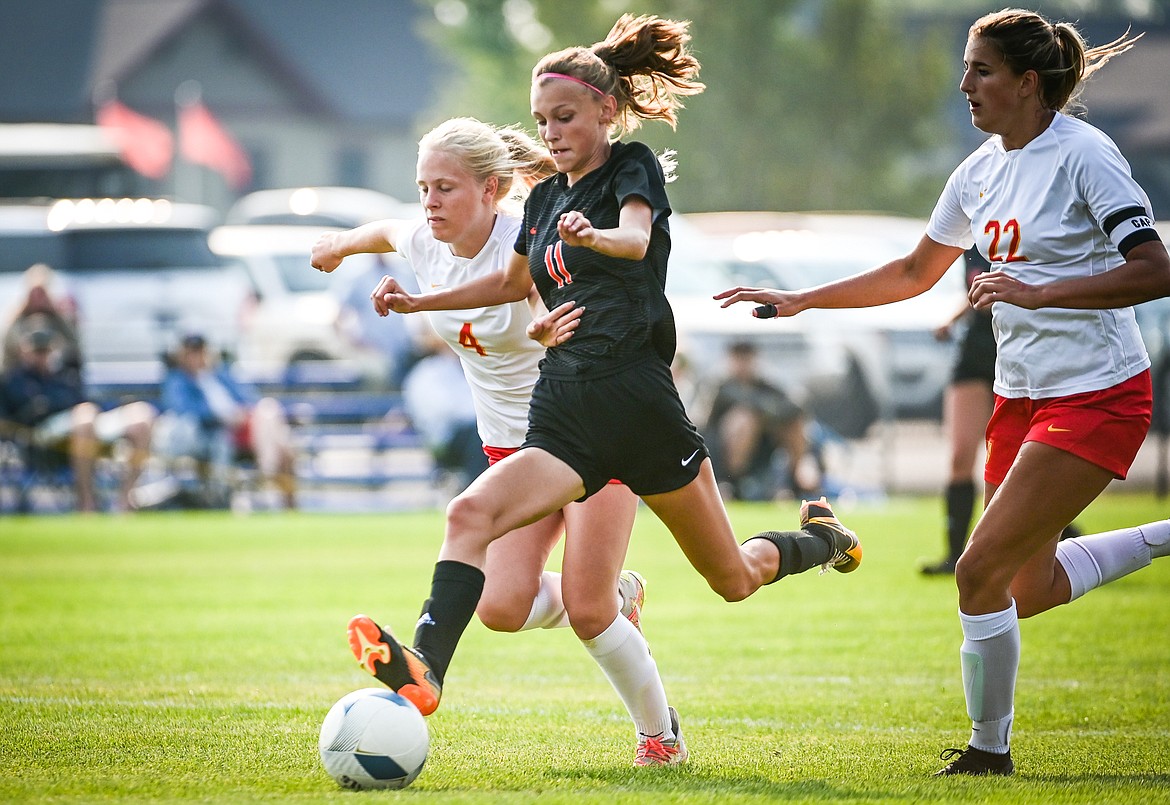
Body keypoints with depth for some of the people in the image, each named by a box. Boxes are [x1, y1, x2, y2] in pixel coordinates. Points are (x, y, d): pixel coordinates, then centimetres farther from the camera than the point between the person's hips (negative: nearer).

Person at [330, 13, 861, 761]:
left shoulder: (634, 168, -3)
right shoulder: (545, 199, 14)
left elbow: (636, 238, -27)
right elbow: (515, 282, 35)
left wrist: (595, 236, -51)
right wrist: (421, 302, 23)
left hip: (639, 403, -5)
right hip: (565, 413, 5)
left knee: (734, 579, 10)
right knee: (471, 514, -25)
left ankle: (820, 536, 42)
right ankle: (425, 669, -38)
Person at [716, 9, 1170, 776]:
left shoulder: (1084, 154, -15)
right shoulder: (982, 171, 8)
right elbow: (916, 272, 21)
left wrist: (1038, 292, -29)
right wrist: (802, 300, 16)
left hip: (1096, 396, -8)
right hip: (1023, 396, 8)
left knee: (982, 569, -12)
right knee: (1028, 589, 13)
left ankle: (989, 749, 4)